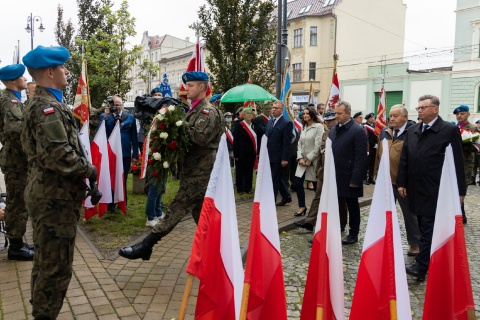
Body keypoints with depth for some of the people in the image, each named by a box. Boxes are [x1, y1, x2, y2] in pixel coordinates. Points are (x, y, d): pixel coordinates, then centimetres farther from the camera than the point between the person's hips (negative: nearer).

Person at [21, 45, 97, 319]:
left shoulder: (41, 104, 15)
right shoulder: (48, 107, -18)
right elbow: (58, 154, -28)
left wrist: (82, 170, 14)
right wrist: (89, 169, -14)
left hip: (48, 192, 11)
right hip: (55, 196, -11)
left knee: (46, 260, 22)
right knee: (57, 265, -1)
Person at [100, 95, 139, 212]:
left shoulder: (130, 117, 4)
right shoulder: (104, 116, 4)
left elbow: (134, 138, 4)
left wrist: (135, 155, 0)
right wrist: (106, 117, -17)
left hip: (125, 154, 1)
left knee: (123, 180, 12)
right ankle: (111, 205, 16)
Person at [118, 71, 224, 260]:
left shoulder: (208, 111, -11)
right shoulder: (195, 110, 19)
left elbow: (201, 137, -26)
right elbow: (191, 134, 17)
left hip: (199, 172, -10)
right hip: (195, 170, 10)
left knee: (176, 208, -8)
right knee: (199, 212, 15)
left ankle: (145, 246, -7)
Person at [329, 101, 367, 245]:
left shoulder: (358, 131, -10)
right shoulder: (333, 130, 11)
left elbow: (361, 158, -14)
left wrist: (355, 179, -17)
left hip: (349, 178, -5)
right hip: (334, 176, 5)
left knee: (352, 206, 10)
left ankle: (353, 234, 24)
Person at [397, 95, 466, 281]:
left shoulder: (450, 130, -6)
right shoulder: (412, 130, 11)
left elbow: (457, 161, -7)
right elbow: (404, 159, 13)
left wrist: (459, 190, -7)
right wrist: (401, 183, 8)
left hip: (436, 192, -6)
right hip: (416, 190, 6)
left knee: (428, 229, -5)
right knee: (424, 228, 13)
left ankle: (421, 266, -2)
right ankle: (431, 262, 25)